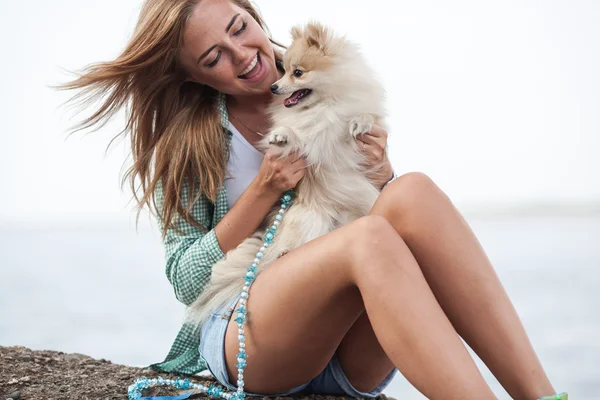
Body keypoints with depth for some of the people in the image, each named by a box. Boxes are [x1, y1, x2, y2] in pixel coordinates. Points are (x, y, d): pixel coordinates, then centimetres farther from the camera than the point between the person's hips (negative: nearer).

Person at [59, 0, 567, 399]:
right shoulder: (184, 143, 3)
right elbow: (185, 281, -2)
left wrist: (381, 178, -7)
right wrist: (264, 192, -12)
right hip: (244, 341, -3)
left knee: (412, 194, -27)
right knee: (367, 237, -34)